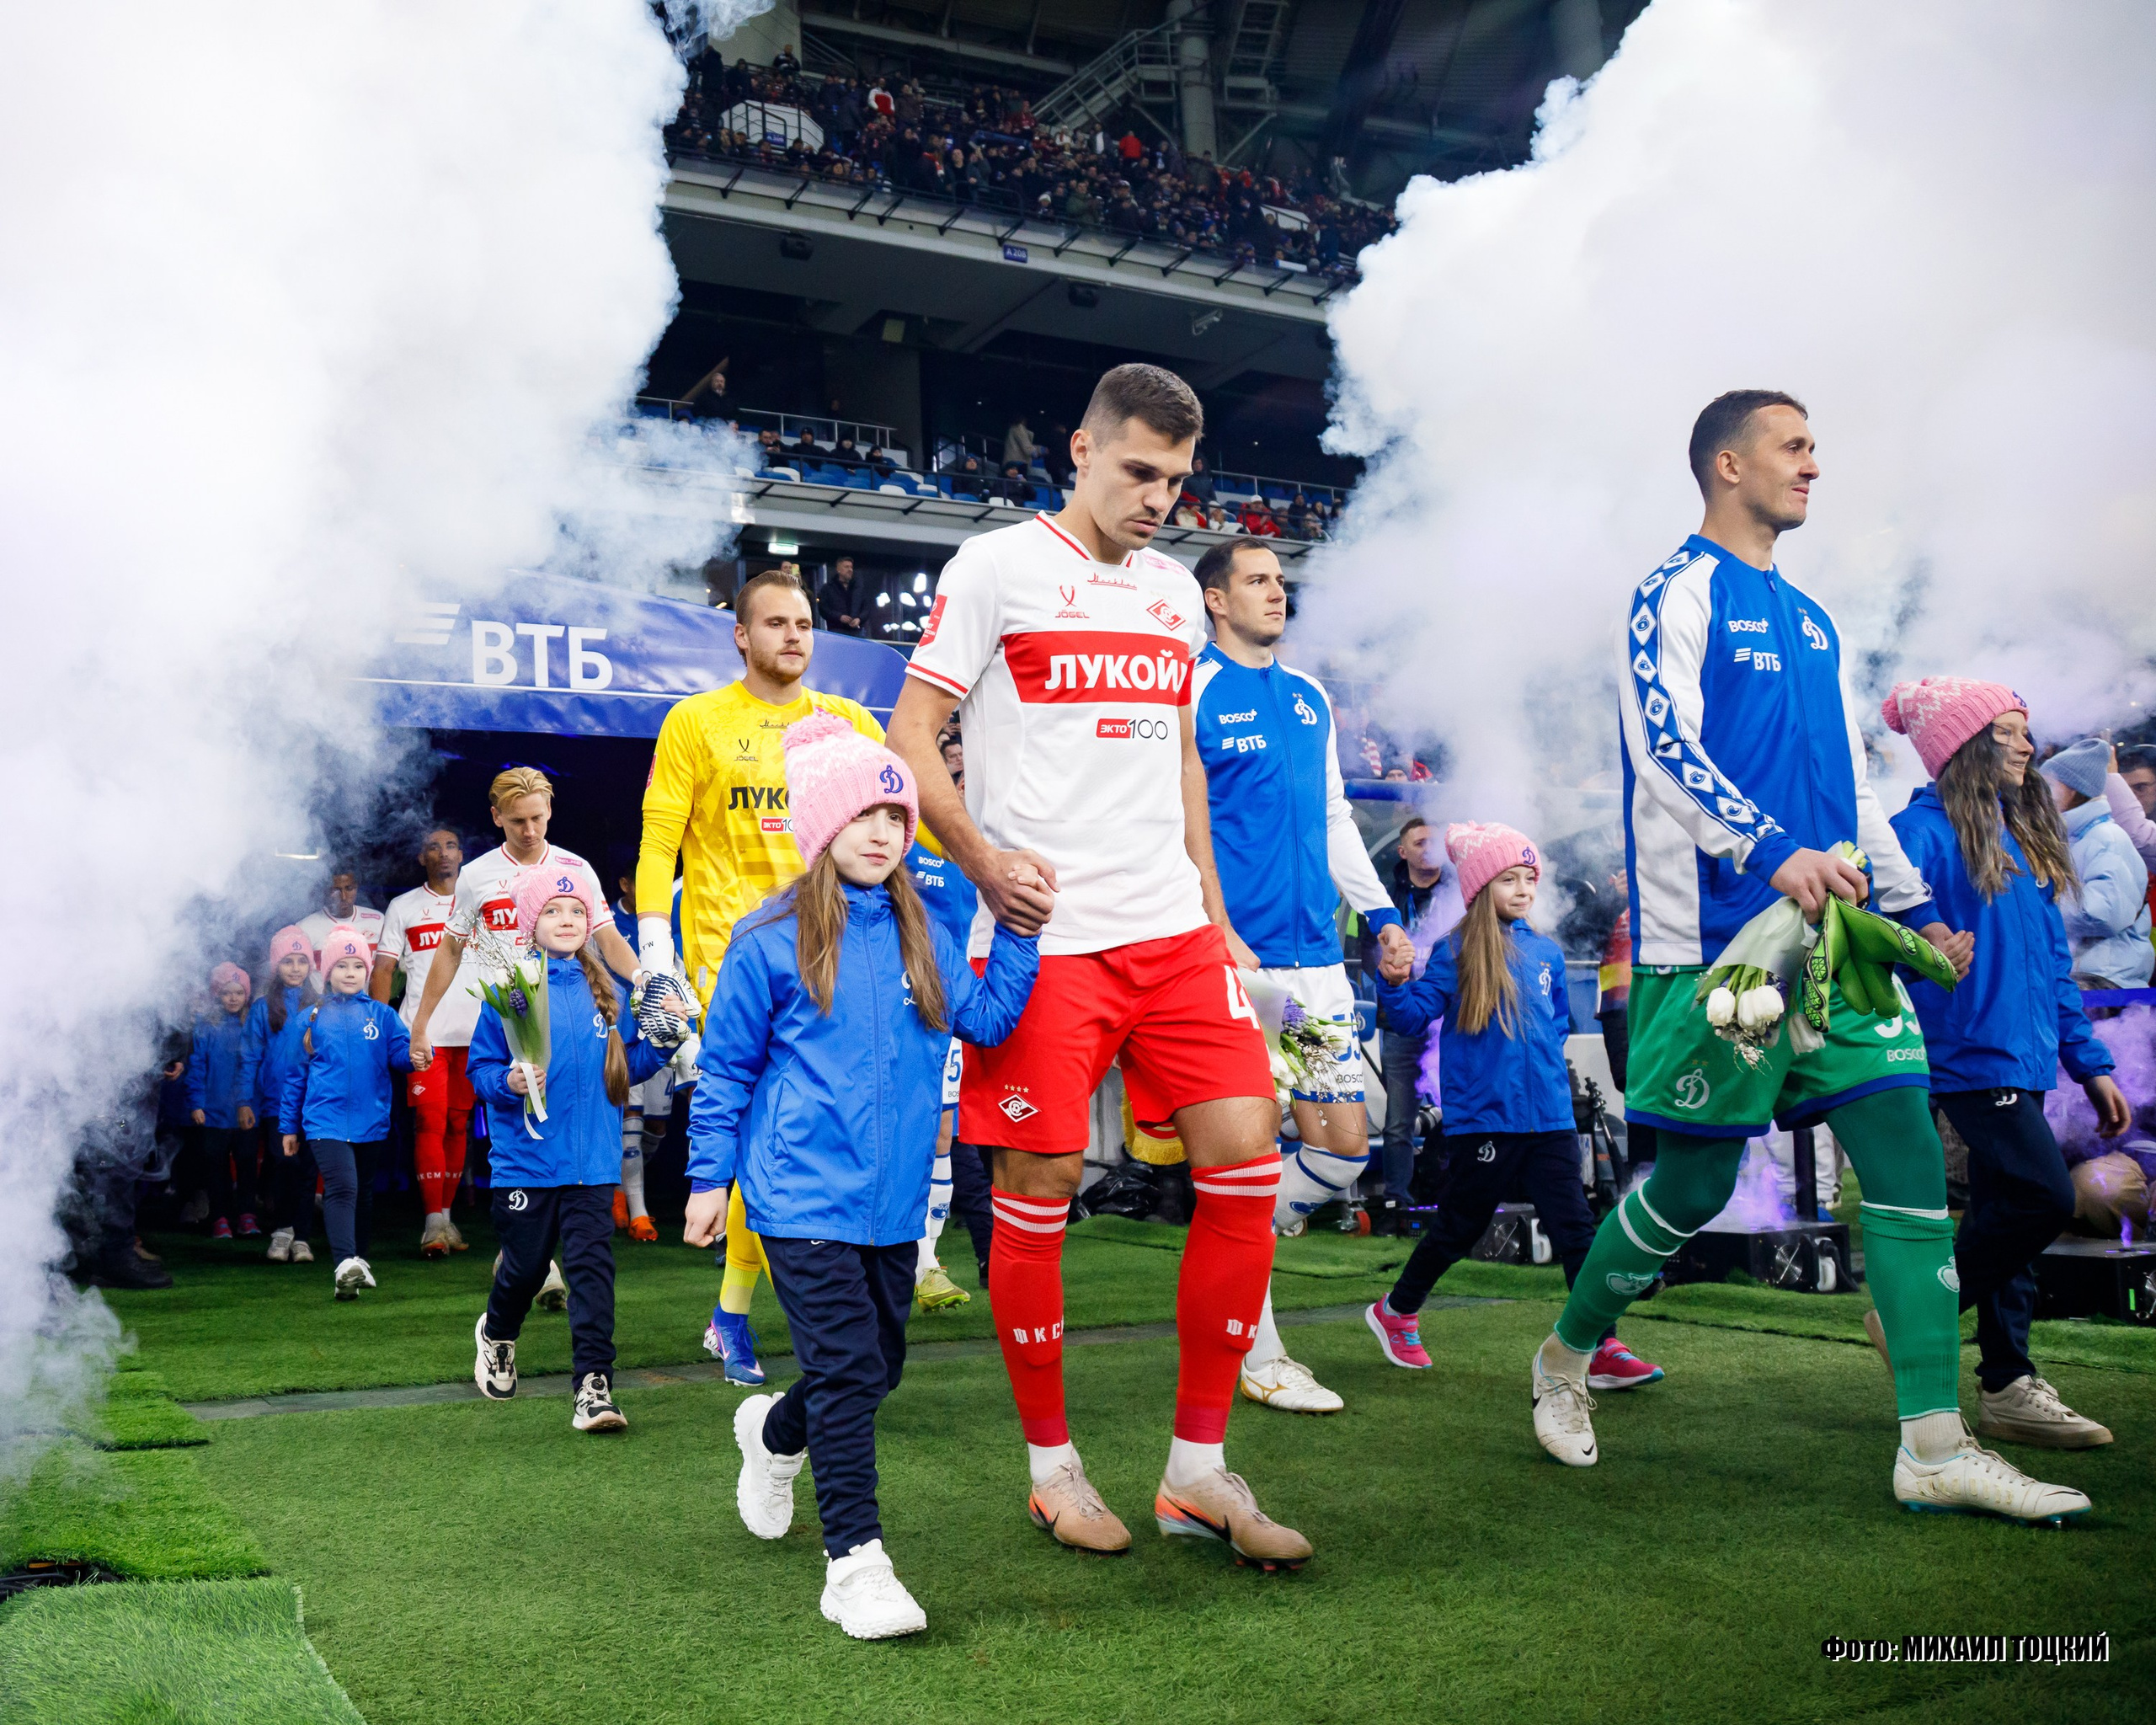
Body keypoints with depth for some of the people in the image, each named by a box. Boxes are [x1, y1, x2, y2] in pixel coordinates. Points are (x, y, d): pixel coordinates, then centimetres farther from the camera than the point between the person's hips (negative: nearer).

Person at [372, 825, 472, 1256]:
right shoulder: (403, 907, 9)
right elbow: (383, 970, 6)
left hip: (473, 1034, 2)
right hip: (423, 1032, -2)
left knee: (458, 1124, 5)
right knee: (430, 1123, -10)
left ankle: (446, 1215, 14)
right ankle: (434, 1224, -10)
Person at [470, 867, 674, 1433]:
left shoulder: (603, 993, 7)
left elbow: (626, 1068, 14)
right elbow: (480, 1068, -2)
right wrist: (509, 1083, -21)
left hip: (592, 1160, 2)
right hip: (526, 1158, -2)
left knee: (592, 1265, -6)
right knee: (525, 1265, 12)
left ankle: (593, 1386, -6)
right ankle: (496, 1335, 44)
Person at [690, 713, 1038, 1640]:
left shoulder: (922, 937, 6)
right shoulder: (771, 941, -7)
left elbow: (986, 1018, 4)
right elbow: (725, 1068, 0)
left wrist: (1019, 930, -4)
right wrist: (709, 1178, 1)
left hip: (894, 1196, 6)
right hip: (805, 1196, -6)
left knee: (880, 1364, 17)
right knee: (846, 1368, -10)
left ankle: (774, 1432, 46)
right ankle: (855, 1560, 0)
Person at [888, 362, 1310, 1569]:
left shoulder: (1176, 589, 17)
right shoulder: (998, 566, -1)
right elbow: (910, 736, -3)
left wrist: (1215, 911, 17)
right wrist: (981, 855, -18)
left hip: (1174, 931, 6)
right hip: (1045, 933, -5)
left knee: (1247, 1160, -3)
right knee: (1040, 1192, 0)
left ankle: (1199, 1468, 9)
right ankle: (1052, 1465, 19)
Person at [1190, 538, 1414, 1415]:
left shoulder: (1310, 698, 17)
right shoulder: (1193, 692, -4)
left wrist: (1380, 913, 15)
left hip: (1318, 954, 7)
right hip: (1238, 960, -7)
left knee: (1343, 1146, 6)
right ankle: (1257, 1355, 9)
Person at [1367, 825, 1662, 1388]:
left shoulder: (1548, 953, 10)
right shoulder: (1455, 954, -4)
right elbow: (1415, 1013, -9)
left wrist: (1549, 1065, 10)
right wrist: (1395, 983, -27)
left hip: (1549, 1119, 4)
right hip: (1482, 1120, -4)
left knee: (1575, 1230, -3)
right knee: (1457, 1230, 9)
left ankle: (1603, 1351, -2)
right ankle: (1395, 1313, 30)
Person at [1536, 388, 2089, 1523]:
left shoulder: (1811, 622, 21)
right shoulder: (1675, 596, -3)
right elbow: (1664, 746, -16)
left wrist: (1914, 910, 18)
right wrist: (1772, 853, -28)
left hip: (1835, 935, 7)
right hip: (1714, 941, -7)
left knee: (1910, 1156, -4)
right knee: (1694, 1182, 0)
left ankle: (1936, 1448, -3)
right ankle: (1564, 1359, 24)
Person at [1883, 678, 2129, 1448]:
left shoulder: (2024, 835, 17)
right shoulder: (1924, 830, -8)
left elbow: (2053, 959, 19)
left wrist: (2090, 1062, 18)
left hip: (2023, 1057, 8)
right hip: (1973, 1053, -8)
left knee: (2006, 1213, 9)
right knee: (2044, 1197, -14)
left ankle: (2007, 1388, 15)